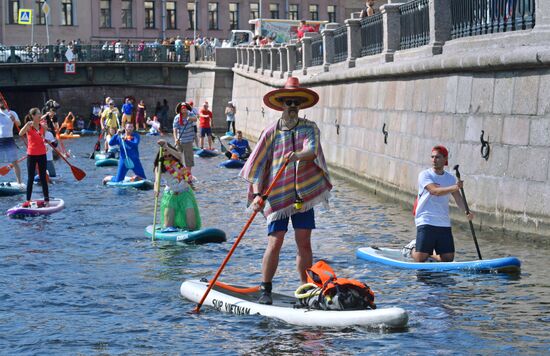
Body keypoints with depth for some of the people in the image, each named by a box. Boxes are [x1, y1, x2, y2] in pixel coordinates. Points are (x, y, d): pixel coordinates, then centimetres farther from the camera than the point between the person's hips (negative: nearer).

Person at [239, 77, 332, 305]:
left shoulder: (309, 128, 6)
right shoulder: (271, 132, 2)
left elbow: (312, 151, -14)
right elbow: (257, 166, -1)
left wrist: (298, 155, -36)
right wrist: (257, 194, -13)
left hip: (304, 194, 2)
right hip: (277, 196, -2)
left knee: (304, 243, 3)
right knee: (275, 243, -7)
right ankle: (265, 290, 3)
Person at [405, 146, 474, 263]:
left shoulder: (450, 178, 10)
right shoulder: (425, 175, -6)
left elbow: (458, 197, 1)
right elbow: (434, 191, -22)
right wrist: (454, 187, -38)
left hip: (444, 224, 5)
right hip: (426, 222, -4)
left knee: (448, 258, 1)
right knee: (421, 259, -7)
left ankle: (429, 253, 28)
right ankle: (412, 248, 26)